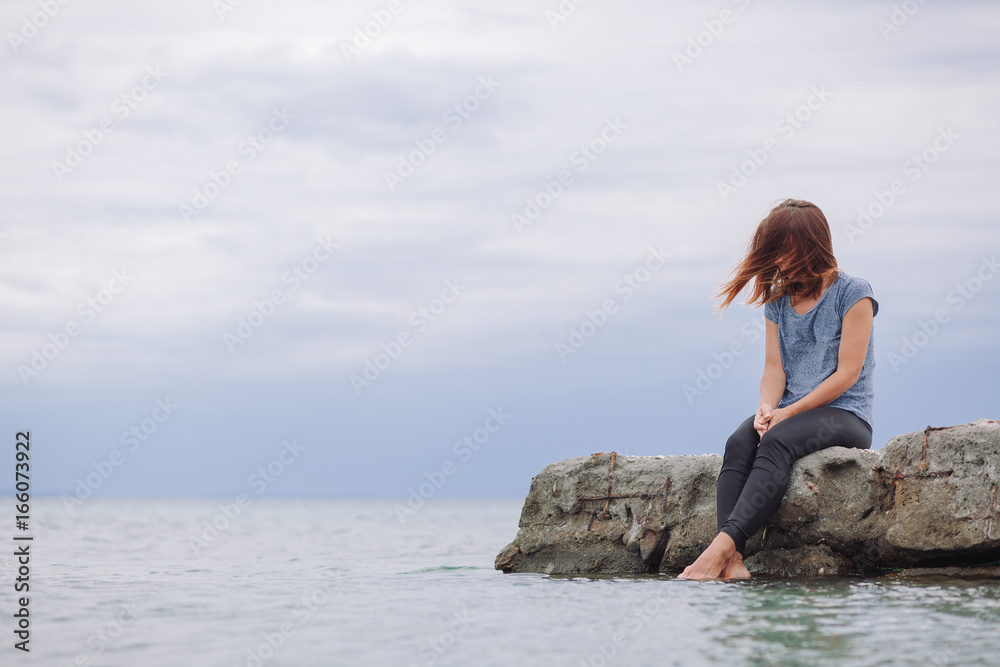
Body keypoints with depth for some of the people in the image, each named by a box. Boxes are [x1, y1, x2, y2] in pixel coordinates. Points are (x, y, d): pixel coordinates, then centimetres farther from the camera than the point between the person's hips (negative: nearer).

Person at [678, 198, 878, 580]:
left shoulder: (852, 293, -3)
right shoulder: (778, 300, 17)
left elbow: (847, 373, -10)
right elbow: (774, 367, 10)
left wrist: (790, 412, -16)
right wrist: (767, 409, -12)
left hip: (845, 416, -5)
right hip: (790, 414, 5)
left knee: (776, 443, -36)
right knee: (738, 444, -29)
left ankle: (722, 546, -49)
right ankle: (733, 562, -46)